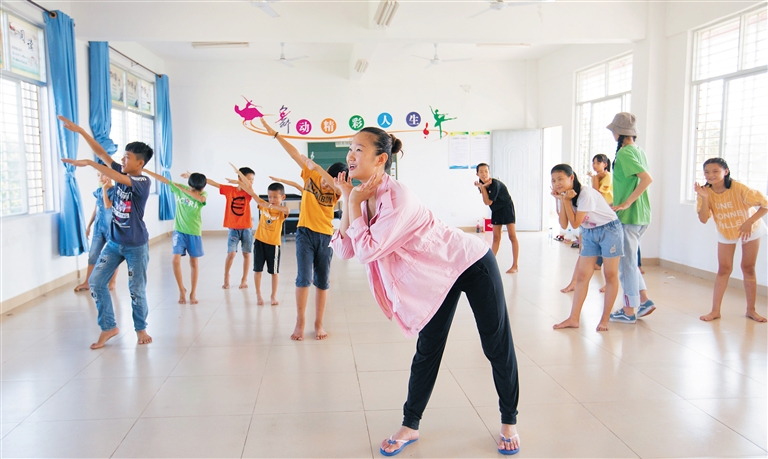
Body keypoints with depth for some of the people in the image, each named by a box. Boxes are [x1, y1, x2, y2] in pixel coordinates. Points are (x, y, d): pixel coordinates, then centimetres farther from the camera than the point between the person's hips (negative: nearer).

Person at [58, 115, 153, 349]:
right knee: (96, 282, 3)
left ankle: (140, 328, 23)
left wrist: (88, 163, -34)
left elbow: (120, 179, -35)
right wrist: (80, 131, -7)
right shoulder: (121, 172, 2)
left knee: (136, 289, 3)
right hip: (114, 242, 7)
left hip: (136, 245, -7)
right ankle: (109, 327, 15)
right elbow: (102, 153, 0)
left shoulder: (144, 182, -18)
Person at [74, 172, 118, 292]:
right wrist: (89, 225, 16)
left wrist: (104, 189, -20)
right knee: (92, 255, 9)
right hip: (98, 227, 6)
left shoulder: (115, 190, -11)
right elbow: (95, 209, 15)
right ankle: (87, 282, 17)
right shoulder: (98, 191, 8)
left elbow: (108, 205, -24)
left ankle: (112, 282, 15)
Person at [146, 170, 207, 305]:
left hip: (194, 232, -1)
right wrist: (144, 170, 1)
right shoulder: (178, 188, -3)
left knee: (193, 262, 6)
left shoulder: (203, 194, -9)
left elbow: (201, 198, -32)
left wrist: (183, 189, -28)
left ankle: (193, 293, 16)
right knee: (176, 260, -9)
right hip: (179, 230, 1)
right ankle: (182, 290, 8)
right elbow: (163, 179, 1)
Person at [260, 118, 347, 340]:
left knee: (322, 281, 7)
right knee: (303, 279, -4)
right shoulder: (311, 176, -3)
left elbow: (339, 187, -30)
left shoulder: (337, 191, -6)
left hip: (325, 237, 1)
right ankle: (300, 323, 6)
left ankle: (319, 323, 17)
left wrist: (318, 168, -38)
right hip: (305, 233, -1)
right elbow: (295, 154, -8)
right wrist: (274, 133, -9)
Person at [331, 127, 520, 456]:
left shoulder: (397, 199, -30)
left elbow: (367, 251, -33)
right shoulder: (364, 196, -4)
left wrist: (354, 203, -24)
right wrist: (348, 201, -15)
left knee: (498, 346, 4)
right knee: (426, 351, 11)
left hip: (471, 263, -7)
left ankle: (509, 422, 23)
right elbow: (344, 249, -9)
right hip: (437, 278, 7)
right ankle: (410, 426, 22)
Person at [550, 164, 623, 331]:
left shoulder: (586, 194, -24)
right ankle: (573, 318, 4)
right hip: (589, 233, 7)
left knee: (611, 275, 0)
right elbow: (564, 225, -9)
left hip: (609, 229, -7)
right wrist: (561, 200, -16)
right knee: (582, 276, 3)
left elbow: (575, 223, -22)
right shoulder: (565, 195, -2)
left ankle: (605, 319, 9)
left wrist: (566, 200, -22)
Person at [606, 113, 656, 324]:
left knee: (626, 262, 0)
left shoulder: (624, 153, -14)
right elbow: (643, 179, 16)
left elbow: (647, 178, -24)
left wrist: (626, 203, -21)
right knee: (629, 260, 19)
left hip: (628, 215, -9)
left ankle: (629, 311, 8)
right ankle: (644, 300, 19)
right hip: (641, 214, 9)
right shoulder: (639, 150, 12)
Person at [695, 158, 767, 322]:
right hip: (725, 233, 2)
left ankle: (751, 310, 15)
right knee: (724, 269, 1)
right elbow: (703, 219, -27)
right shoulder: (706, 192, -20)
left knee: (748, 268, 4)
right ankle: (715, 310, 3)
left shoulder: (739, 189, -30)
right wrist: (704, 198, -38)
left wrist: (749, 223, -30)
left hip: (750, 230, -2)